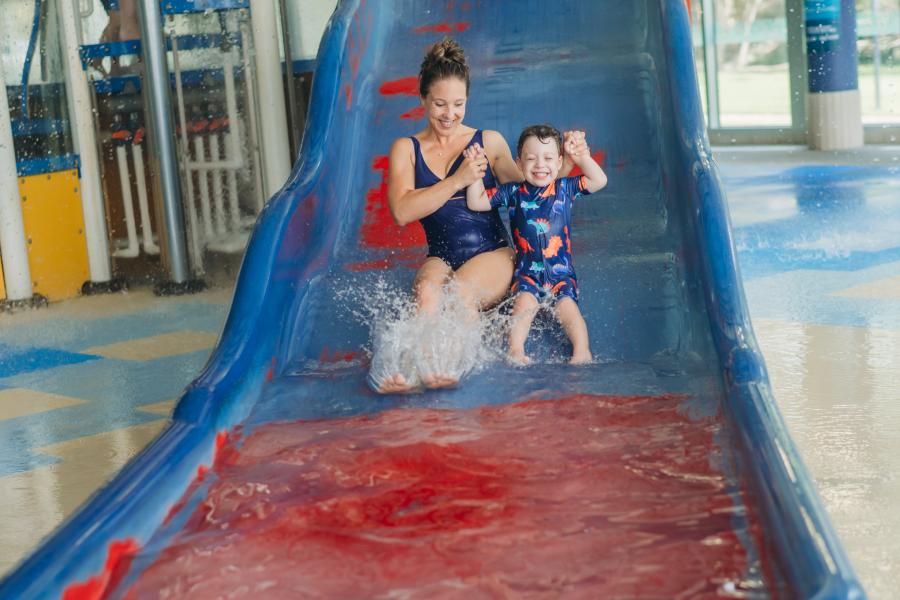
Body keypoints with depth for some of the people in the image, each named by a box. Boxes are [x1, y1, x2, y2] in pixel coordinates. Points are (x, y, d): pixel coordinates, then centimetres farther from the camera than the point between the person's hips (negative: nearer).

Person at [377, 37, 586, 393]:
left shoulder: (489, 143, 12)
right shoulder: (406, 150, 12)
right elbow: (402, 211, -4)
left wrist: (566, 160, -3)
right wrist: (458, 180, -12)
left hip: (493, 253, 0)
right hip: (440, 259, 1)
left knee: (461, 289, -35)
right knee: (428, 290, -35)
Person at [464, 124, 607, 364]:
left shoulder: (565, 188, 9)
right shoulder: (513, 192, 7)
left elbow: (599, 180, 4)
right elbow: (476, 202, 8)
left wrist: (581, 155, -3)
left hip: (561, 272, 0)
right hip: (527, 271, 0)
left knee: (566, 306, -22)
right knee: (524, 302, -26)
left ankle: (582, 352, -23)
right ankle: (515, 351, -31)